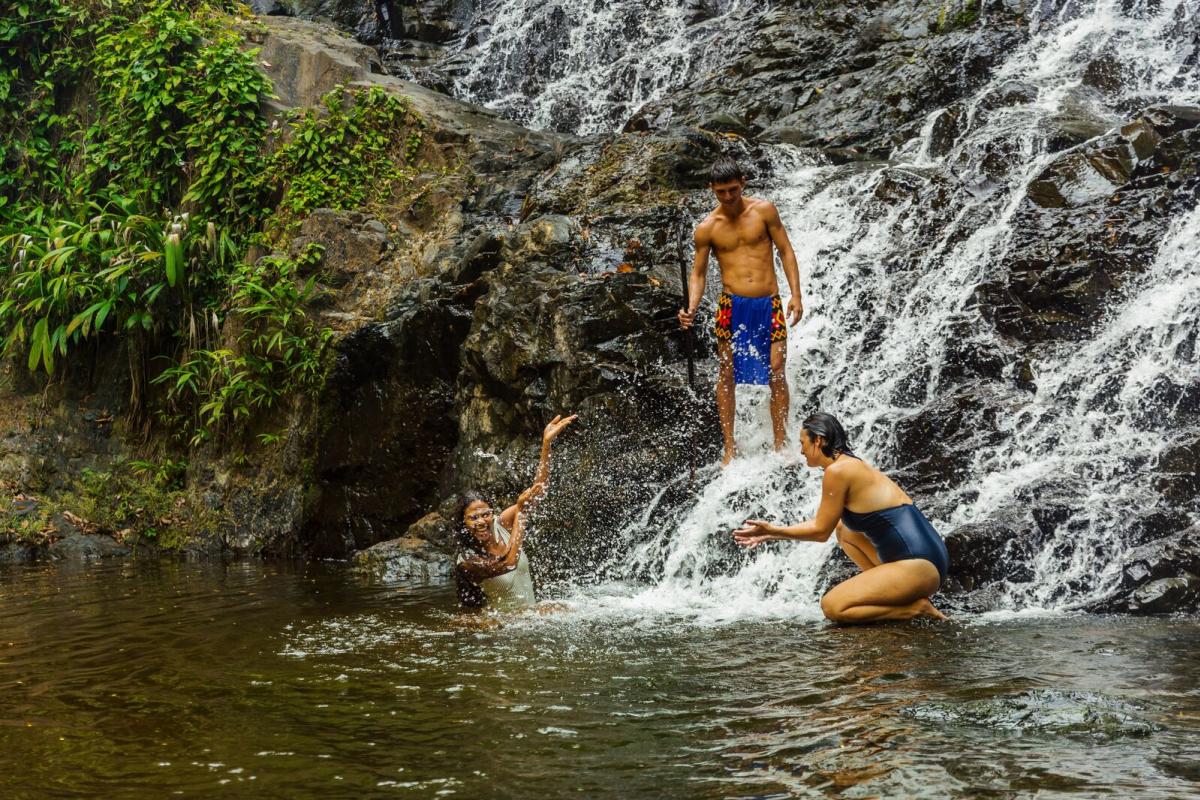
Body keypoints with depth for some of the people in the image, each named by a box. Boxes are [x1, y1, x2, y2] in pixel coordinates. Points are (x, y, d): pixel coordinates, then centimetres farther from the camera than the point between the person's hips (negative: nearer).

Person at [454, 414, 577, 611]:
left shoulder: (500, 524, -3)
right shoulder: (466, 562, -17)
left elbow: (538, 489, -5)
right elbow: (508, 563, -32)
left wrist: (547, 443, -16)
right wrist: (520, 511, -26)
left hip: (531, 610, 5)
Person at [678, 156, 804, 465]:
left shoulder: (763, 210, 2)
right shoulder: (707, 228, 1)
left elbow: (785, 251, 5)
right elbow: (698, 273, 5)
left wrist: (796, 294, -3)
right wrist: (691, 309, -13)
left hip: (769, 304, 0)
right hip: (732, 306, 0)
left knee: (776, 373, -4)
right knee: (727, 374, 1)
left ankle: (781, 445, 6)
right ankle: (730, 448, 10)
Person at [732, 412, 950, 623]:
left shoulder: (838, 470, -11)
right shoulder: (854, 465, 18)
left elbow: (821, 531, -4)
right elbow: (824, 524, 25)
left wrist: (773, 530, 6)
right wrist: (773, 534, 26)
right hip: (925, 559, 10)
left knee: (832, 607, -7)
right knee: (844, 529, 26)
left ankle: (915, 608, -6)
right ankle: (891, 593, 13)